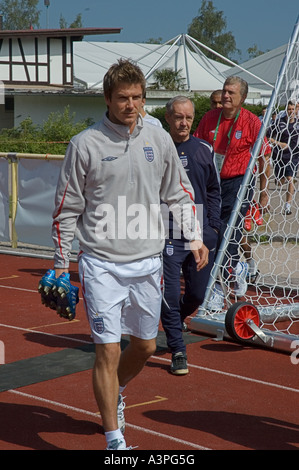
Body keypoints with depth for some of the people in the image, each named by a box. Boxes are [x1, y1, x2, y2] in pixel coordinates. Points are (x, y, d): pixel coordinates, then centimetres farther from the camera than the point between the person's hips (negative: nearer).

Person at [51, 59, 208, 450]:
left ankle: (115, 393, 45)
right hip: (101, 264, -4)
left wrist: (194, 237, 9)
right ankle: (114, 440, 5)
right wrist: (61, 263, 0)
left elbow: (180, 192, 17)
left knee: (145, 345, 14)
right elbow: (66, 208, -1)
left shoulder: (158, 140, 5)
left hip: (147, 262, 4)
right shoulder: (85, 144, -6)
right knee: (108, 350, -6)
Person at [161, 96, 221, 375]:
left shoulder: (204, 150, 8)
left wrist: (213, 226, 9)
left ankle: (174, 321, 41)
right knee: (170, 295, -6)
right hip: (168, 237, -3)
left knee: (197, 294, 10)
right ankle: (178, 352, 5)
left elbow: (213, 190, 17)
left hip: (202, 235, 4)